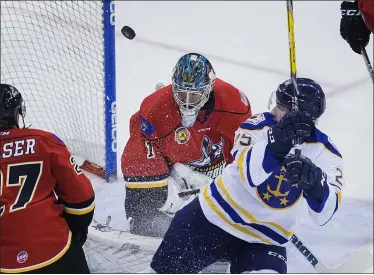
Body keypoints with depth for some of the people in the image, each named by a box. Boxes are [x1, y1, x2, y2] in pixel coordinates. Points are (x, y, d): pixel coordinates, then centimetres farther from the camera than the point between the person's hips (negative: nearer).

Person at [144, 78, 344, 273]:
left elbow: (325, 213, -22)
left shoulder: (326, 152, -9)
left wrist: (315, 184, -42)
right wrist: (277, 141, -49)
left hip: (265, 240, 1)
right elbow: (249, 171, -32)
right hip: (216, 214, 0)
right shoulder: (260, 125, -13)